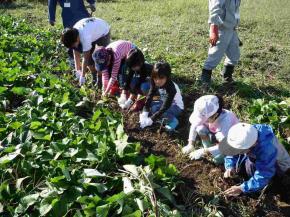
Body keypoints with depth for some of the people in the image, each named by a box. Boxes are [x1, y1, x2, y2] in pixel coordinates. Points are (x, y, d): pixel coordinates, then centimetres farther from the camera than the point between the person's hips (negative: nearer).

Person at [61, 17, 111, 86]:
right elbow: (76, 53, -12)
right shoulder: (73, 35, -22)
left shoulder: (85, 37, -42)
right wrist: (77, 70, -14)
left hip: (103, 32, -7)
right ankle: (94, 79, 15)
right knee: (89, 58, 0)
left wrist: (82, 76, -28)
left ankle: (100, 81, -3)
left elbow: (85, 58, -35)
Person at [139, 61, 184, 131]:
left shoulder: (171, 88, -33)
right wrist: (144, 114, -34)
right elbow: (149, 98, -20)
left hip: (176, 107, -6)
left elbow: (164, 108, -37)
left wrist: (150, 120, -41)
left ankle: (173, 120, -13)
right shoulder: (155, 84, -15)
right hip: (164, 102, 6)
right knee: (150, 105, -21)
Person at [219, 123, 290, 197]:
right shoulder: (245, 139, -29)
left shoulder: (266, 151, -45)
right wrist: (230, 167, -30)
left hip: (275, 165, -5)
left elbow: (261, 180, -38)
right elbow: (232, 154, -13)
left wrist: (241, 188, -36)